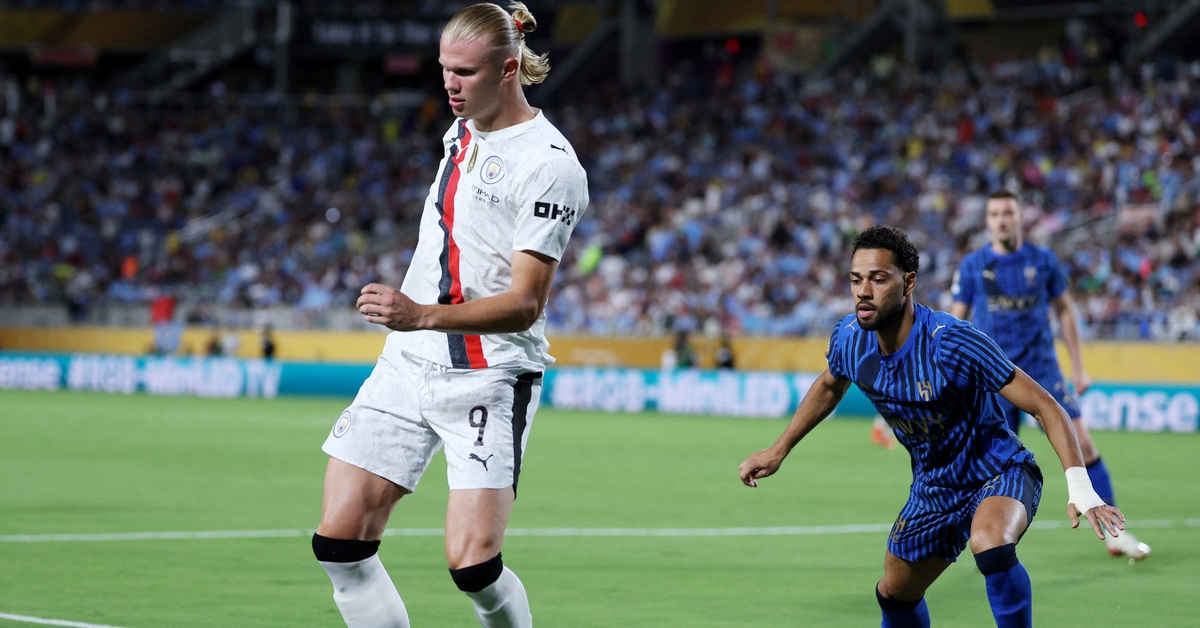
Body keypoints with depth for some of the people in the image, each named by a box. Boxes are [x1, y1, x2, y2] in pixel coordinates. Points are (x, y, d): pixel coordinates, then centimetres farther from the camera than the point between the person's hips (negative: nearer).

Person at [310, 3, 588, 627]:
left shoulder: (549, 165, -15)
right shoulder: (461, 131, 11)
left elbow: (524, 305, -20)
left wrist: (425, 316, -33)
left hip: (488, 380, -7)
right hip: (409, 361, 8)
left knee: (472, 563, -17)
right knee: (338, 540, -3)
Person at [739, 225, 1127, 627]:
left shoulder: (952, 342, -31)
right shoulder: (849, 338, -12)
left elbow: (1045, 407, -30)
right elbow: (830, 386, 16)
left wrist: (1079, 486, -41)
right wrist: (778, 450, 19)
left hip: (999, 474, -7)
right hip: (933, 487, 7)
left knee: (990, 546, -39)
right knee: (895, 596, 19)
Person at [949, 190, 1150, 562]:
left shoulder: (1044, 261, 2)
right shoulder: (972, 266, 0)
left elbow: (1064, 311, 13)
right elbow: (956, 322, 6)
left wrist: (1077, 367, 10)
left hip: (1043, 370, 1)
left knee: (1082, 443, -6)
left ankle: (1114, 532, 1)